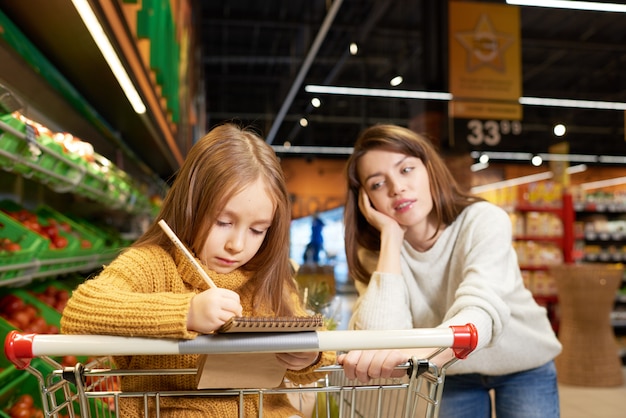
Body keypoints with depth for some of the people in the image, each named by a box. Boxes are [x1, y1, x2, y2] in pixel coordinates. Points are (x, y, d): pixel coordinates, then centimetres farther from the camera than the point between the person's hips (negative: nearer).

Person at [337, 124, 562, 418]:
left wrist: (416, 354, -60)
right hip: (454, 375, 2)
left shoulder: (484, 221, -24)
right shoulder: (376, 252, -16)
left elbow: (481, 312, -40)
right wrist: (391, 236, -30)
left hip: (524, 366, -1)